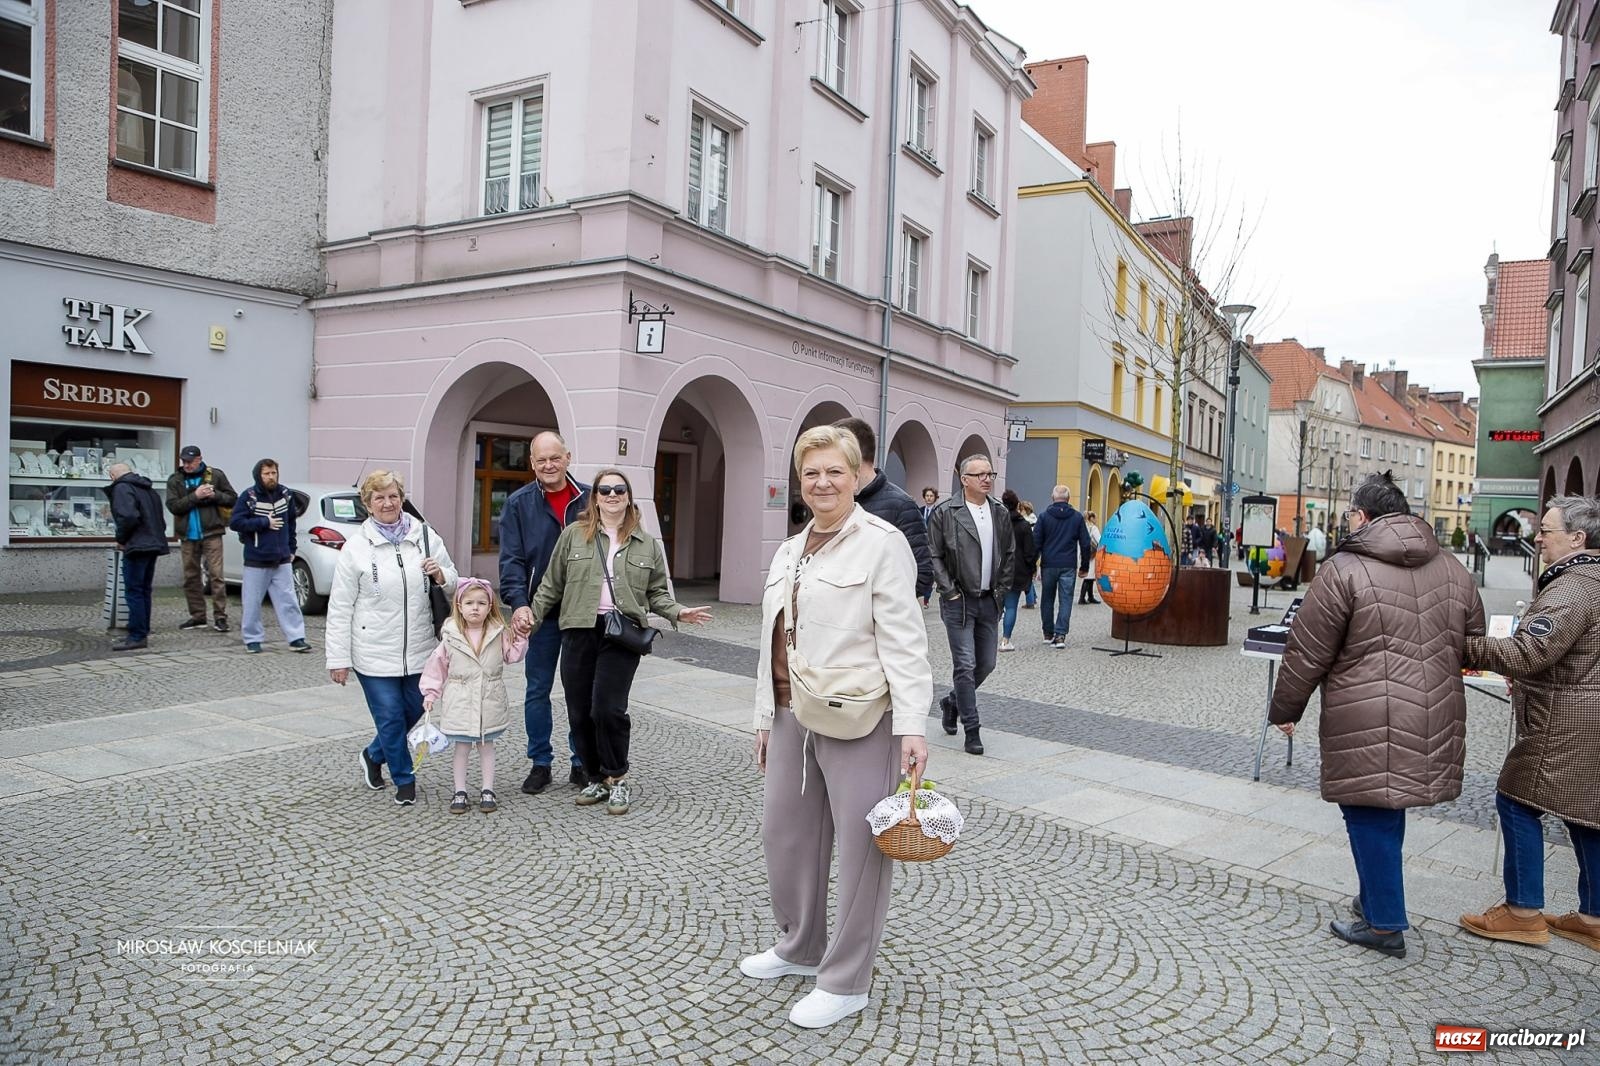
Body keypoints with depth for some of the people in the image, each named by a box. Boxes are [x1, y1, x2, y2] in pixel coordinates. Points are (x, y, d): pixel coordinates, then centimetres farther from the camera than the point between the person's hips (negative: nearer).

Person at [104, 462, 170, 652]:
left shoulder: (122, 488, -7)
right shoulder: (148, 489, 21)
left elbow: (128, 516, -22)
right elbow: (161, 520, 22)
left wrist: (121, 539, -8)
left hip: (137, 547, -9)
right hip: (153, 545, 9)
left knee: (134, 592, -6)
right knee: (144, 591, 14)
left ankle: (137, 636, -6)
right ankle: (142, 633, 19)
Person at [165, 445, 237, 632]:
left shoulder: (216, 475, 3)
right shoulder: (175, 481, 6)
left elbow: (232, 499, 5)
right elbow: (173, 506, -5)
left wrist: (215, 495, -13)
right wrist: (195, 496, -17)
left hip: (211, 533, -3)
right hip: (188, 536, 3)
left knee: (216, 575, -9)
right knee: (191, 577, 9)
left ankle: (220, 617, -6)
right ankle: (197, 616, 19)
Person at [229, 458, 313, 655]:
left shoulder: (286, 495, 5)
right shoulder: (248, 496, -8)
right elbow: (234, 522, -12)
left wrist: (291, 549, 13)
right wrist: (264, 523, -16)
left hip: (282, 560, 3)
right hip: (256, 561, -3)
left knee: (288, 601, 3)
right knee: (252, 603, 5)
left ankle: (296, 638, 6)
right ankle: (253, 639, 17)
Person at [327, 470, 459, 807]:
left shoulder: (425, 536, 2)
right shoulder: (356, 546, -4)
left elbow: (453, 583, 11)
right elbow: (340, 608, -3)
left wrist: (441, 575, -14)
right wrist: (338, 658, -5)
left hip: (420, 649, 3)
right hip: (375, 652, -3)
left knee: (413, 711, 14)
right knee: (390, 717, 2)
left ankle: (373, 756, 41)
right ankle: (404, 780, 22)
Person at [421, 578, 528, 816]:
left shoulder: (499, 633, -3)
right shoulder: (451, 636, -6)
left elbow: (514, 655, 2)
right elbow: (438, 665, 0)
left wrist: (520, 636, -11)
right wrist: (431, 693, 0)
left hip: (490, 703, 1)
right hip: (460, 704, -1)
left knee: (486, 747, 12)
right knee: (461, 748, 9)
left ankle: (487, 791, 21)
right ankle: (460, 792, 20)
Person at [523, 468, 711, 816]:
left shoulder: (647, 544, 11)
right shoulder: (573, 535, 8)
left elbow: (656, 592, 13)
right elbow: (552, 584, 12)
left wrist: (678, 612, -2)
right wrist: (532, 615, 4)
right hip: (579, 632, 2)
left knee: (608, 709, -12)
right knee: (579, 713, 4)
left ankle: (616, 778, 10)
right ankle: (595, 779, 23)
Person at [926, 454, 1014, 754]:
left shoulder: (1000, 514, 10)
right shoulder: (945, 513, -7)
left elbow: (1010, 555, 17)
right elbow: (934, 556, -7)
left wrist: (1001, 590, 9)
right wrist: (950, 592, -10)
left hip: (989, 601, 6)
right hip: (959, 602, -5)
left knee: (986, 664, 10)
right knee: (965, 665, -5)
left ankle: (952, 701, 36)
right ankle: (972, 730, 3)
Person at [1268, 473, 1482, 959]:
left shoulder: (1344, 570, -10)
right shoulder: (1453, 570, 8)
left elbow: (1307, 654, -8)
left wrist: (1284, 710, 4)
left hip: (1368, 726, -6)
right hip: (1433, 724, 6)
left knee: (1370, 817, 6)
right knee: (1387, 812, 20)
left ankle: (1384, 923, 15)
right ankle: (1375, 900, 33)